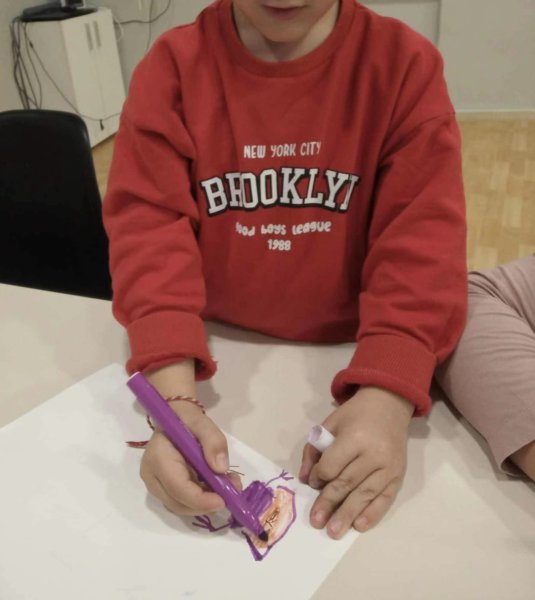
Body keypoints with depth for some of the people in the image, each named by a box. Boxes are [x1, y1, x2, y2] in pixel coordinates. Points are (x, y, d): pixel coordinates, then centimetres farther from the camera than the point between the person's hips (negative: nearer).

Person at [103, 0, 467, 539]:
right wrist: (175, 400, -28)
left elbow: (423, 242, -13)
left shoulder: (404, 64, -6)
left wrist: (388, 396, -29)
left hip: (347, 357, 1)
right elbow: (149, 229, -14)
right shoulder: (171, 67, -5)